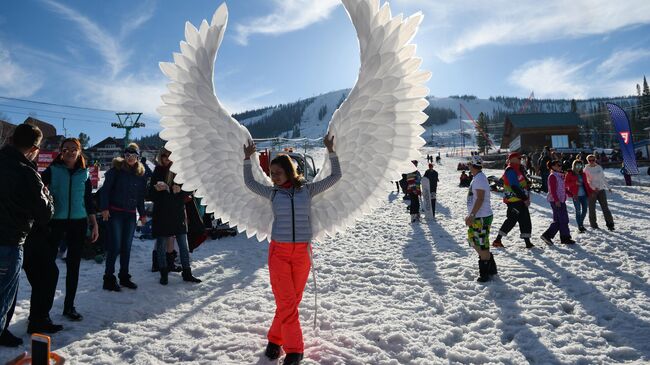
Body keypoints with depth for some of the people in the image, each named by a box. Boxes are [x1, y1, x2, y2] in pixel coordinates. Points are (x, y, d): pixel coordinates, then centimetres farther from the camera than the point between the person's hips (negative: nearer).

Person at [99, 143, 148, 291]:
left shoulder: (140, 174, 10)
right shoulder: (116, 170, -4)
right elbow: (105, 189, -6)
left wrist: (142, 214, 13)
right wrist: (104, 208, -13)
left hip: (131, 214, 5)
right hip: (115, 212, -5)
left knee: (127, 247, 10)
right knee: (115, 245, -5)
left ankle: (124, 277, 21)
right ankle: (109, 278, 6)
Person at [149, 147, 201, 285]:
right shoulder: (157, 172, 3)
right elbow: (151, 195, 3)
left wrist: (180, 189, -15)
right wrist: (156, 188, -17)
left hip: (178, 212, 1)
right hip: (161, 214, -1)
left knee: (183, 245, 5)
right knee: (161, 245, 5)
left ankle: (187, 273, 14)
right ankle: (163, 274, 19)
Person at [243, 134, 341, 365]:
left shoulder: (307, 190, 3)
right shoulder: (273, 192, 6)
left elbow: (335, 176, 6)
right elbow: (249, 183, 20)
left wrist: (331, 151, 3)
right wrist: (248, 158, 19)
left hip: (302, 252, 0)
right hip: (278, 251, 0)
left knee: (292, 301, 8)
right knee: (286, 302, -5)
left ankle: (275, 339, 27)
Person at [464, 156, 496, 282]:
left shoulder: (479, 178, -17)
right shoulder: (476, 178, 14)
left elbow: (480, 199, -23)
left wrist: (472, 215, -25)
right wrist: (470, 215, 22)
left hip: (481, 218, -10)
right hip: (476, 217, 10)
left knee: (482, 246, -2)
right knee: (475, 243, 18)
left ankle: (485, 273, 9)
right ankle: (491, 268, 30)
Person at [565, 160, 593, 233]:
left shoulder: (583, 174, 14)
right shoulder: (569, 174, -1)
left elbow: (586, 184, 18)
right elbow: (565, 183, -7)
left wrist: (591, 192, 11)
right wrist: (575, 183, -20)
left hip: (584, 195, 5)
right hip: (576, 195, -5)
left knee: (584, 210, 4)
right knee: (578, 211, -2)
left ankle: (581, 223, 26)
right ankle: (580, 226, 7)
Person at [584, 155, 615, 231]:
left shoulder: (599, 167, 7)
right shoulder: (586, 169, -5)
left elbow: (603, 178, 17)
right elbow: (586, 181, -8)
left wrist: (608, 187, 20)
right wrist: (593, 188, -19)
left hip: (601, 190, 3)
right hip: (592, 191, -3)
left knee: (605, 207, 2)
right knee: (592, 208, 3)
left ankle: (610, 224, 7)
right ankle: (594, 225, 14)